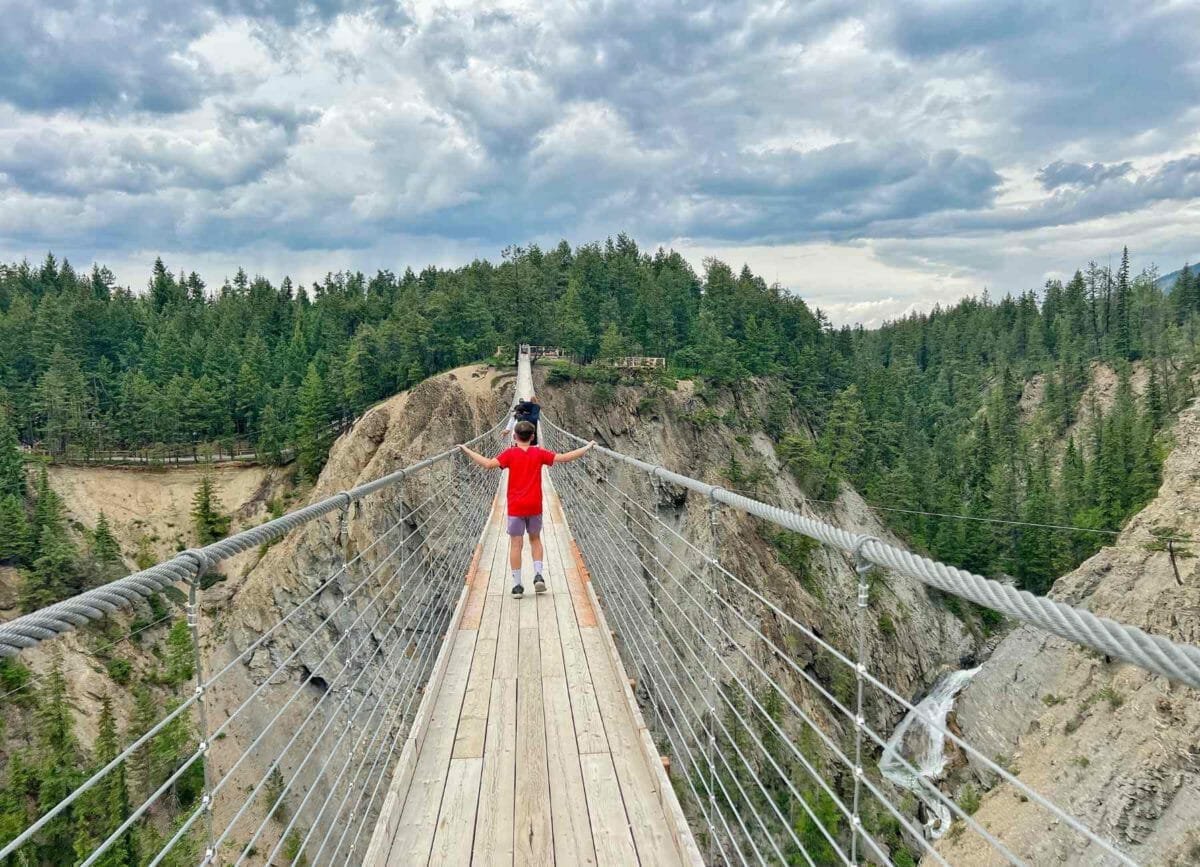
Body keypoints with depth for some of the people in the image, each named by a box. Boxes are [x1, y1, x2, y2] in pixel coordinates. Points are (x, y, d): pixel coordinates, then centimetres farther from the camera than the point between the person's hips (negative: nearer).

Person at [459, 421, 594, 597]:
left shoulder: (510, 453, -5)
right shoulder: (539, 453, 0)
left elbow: (488, 464, -18)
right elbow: (564, 458, -1)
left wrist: (467, 451, -10)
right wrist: (587, 448, 8)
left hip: (515, 507, -2)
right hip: (534, 506, 2)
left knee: (516, 544, 3)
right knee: (535, 539, 20)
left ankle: (517, 586, 4)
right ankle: (539, 575, 5)